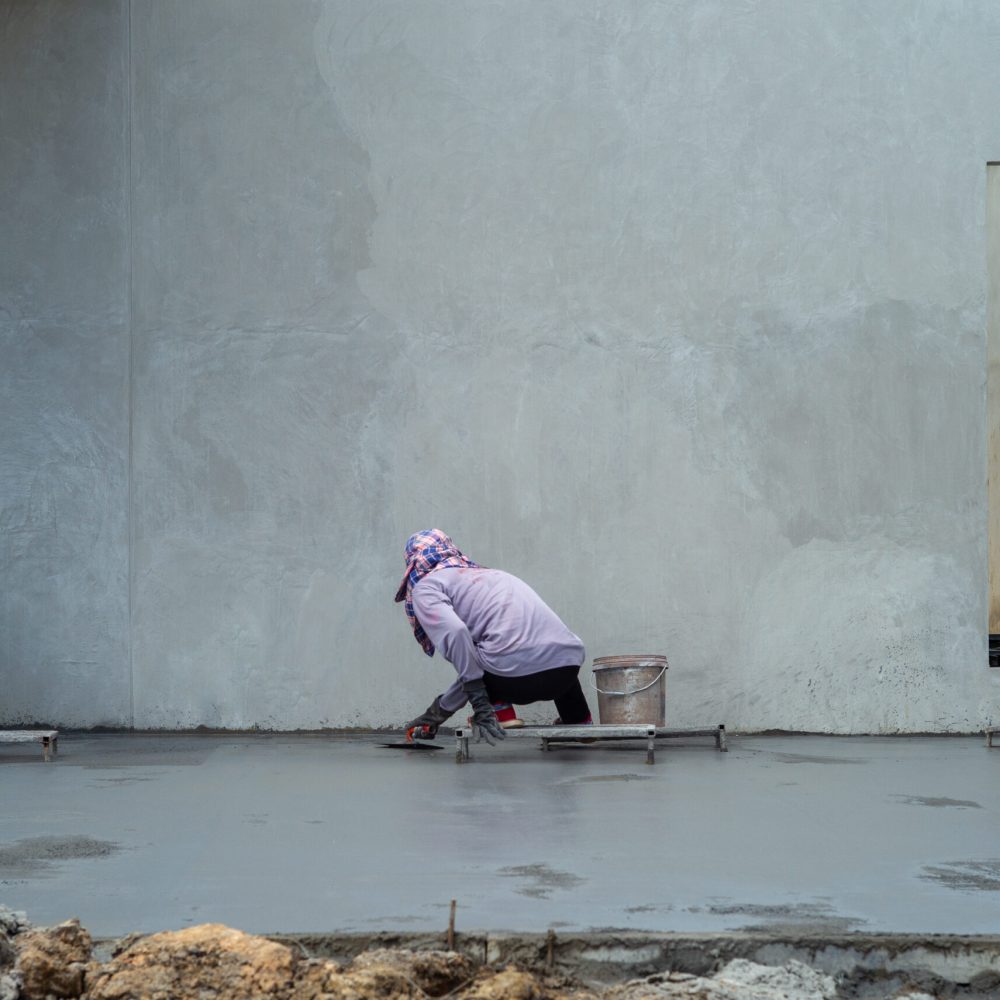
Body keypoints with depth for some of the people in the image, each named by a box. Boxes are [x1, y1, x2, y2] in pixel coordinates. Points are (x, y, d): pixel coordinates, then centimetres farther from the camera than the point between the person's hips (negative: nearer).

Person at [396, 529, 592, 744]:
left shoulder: (425, 586, 12)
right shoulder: (488, 573, 33)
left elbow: (454, 633, -10)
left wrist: (480, 706, -8)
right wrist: (438, 712, 40)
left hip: (517, 673, -6)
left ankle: (502, 715, 13)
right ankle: (580, 724, 34)